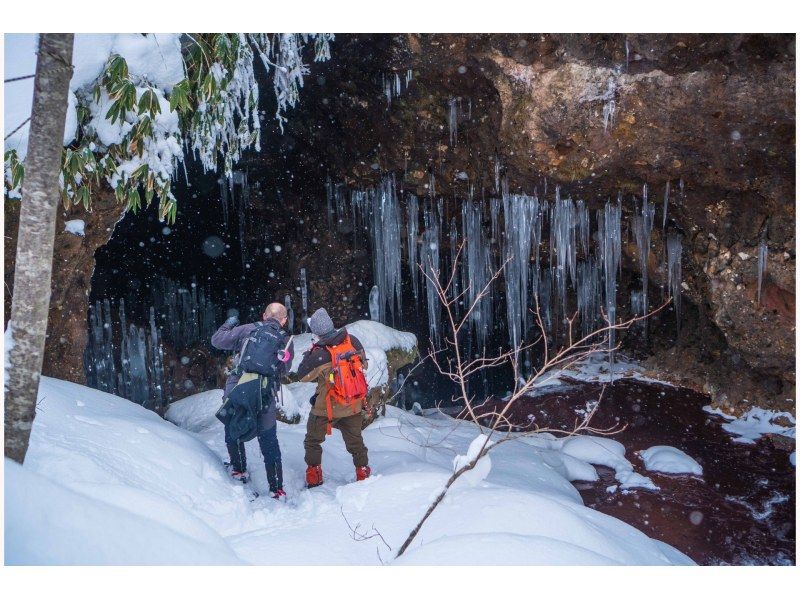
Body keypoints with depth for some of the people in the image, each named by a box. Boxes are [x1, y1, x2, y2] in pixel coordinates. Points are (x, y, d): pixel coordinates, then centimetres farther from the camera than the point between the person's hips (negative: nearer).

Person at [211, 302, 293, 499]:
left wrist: (228, 324, 22)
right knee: (270, 444, 11)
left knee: (233, 431, 26)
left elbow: (217, 340, 5)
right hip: (264, 400, 1)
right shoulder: (287, 341, 4)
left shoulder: (248, 330, 0)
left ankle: (239, 470, 34)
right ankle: (277, 489, 13)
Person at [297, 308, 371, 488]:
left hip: (327, 408, -3)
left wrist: (308, 353, 1)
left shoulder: (319, 354, -24)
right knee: (355, 441, 22)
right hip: (354, 405, 4)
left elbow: (303, 376, -8)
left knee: (313, 440, 20)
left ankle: (314, 475, 23)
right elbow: (364, 363, 4)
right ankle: (363, 472, 29)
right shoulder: (353, 341, -13)